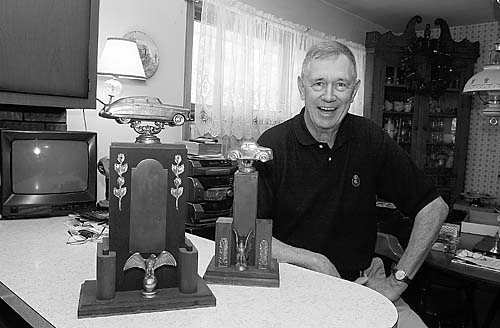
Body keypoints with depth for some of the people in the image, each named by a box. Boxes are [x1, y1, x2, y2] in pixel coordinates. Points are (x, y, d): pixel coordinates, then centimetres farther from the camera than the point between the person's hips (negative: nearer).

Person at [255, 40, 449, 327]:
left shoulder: (371, 139, -1)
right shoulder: (273, 145, -10)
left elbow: (435, 207, 4)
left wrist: (397, 280, -2)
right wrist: (316, 263, -16)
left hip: (363, 280, 4)